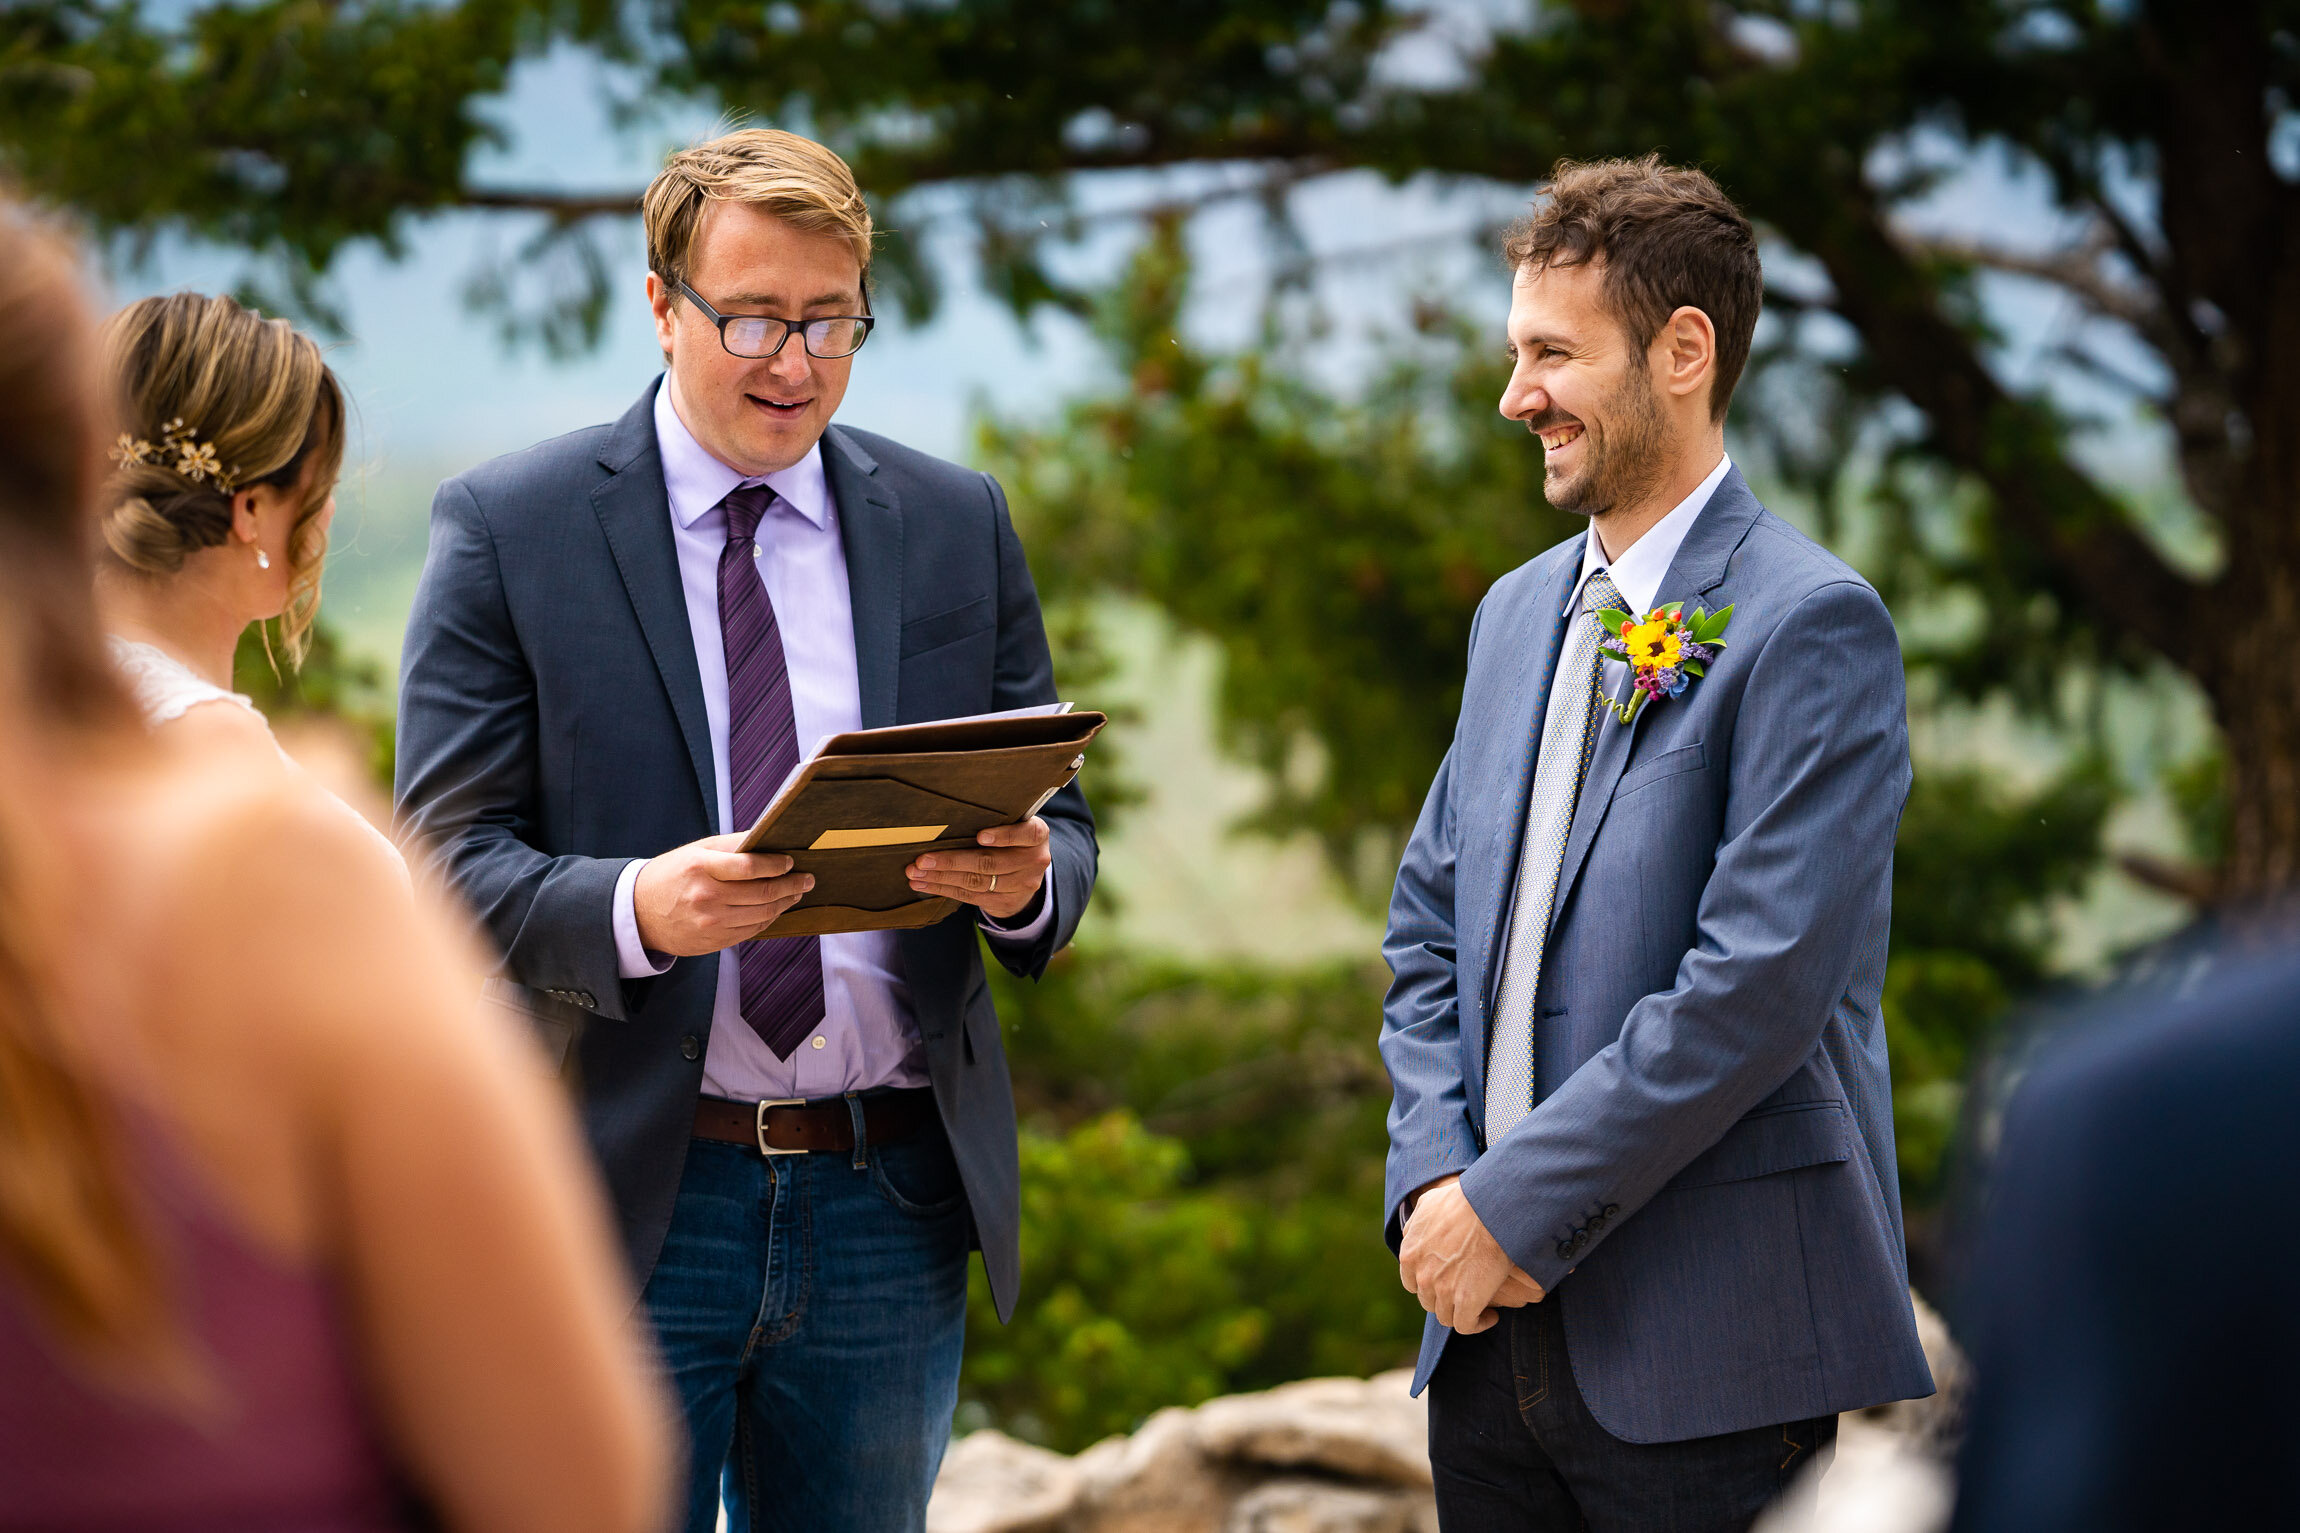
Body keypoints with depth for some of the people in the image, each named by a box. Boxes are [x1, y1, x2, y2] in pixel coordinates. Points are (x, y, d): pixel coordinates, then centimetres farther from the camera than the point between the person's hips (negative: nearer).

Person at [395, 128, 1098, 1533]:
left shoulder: (960, 524, 10)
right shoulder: (505, 529, 0)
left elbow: (1061, 826, 11)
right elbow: (447, 862, -5)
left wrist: (1024, 878, -14)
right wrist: (637, 908, -25)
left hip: (892, 1203, 3)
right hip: (627, 1198, -3)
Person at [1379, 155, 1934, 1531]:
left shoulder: (1809, 622, -11)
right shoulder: (1520, 611, 15)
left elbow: (1759, 982, -19)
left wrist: (1517, 1203, -16)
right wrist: (1436, 1176, -1)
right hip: (1496, 1325, 7)